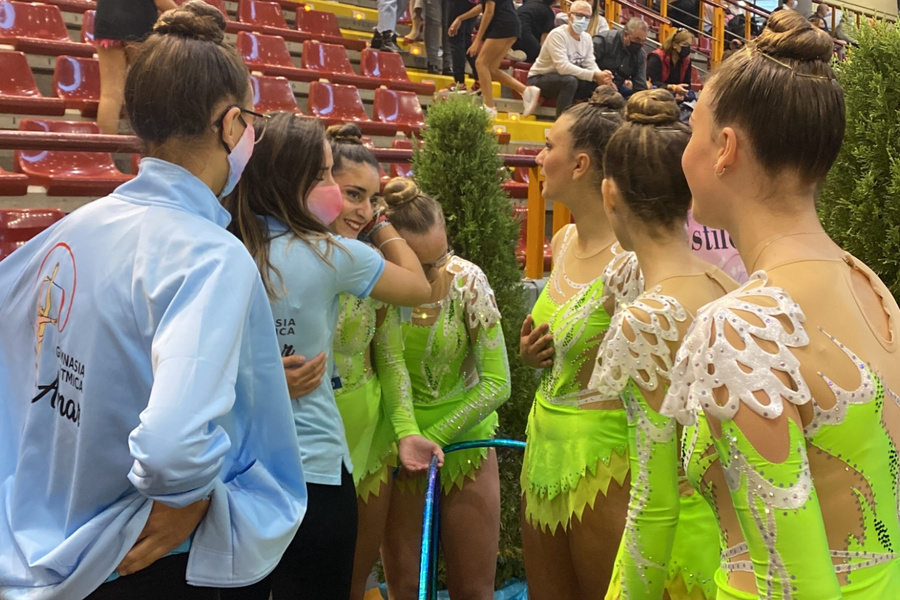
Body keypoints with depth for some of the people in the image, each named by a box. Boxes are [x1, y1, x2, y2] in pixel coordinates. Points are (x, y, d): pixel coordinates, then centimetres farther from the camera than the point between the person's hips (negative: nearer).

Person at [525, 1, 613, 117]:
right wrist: (595, 75, -34)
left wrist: (601, 76, -27)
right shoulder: (558, 35, -22)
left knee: (599, 84, -9)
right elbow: (563, 67, -32)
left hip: (564, 80, 7)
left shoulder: (586, 38, 2)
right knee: (570, 80, -36)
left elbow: (590, 64, -2)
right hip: (539, 79, -7)